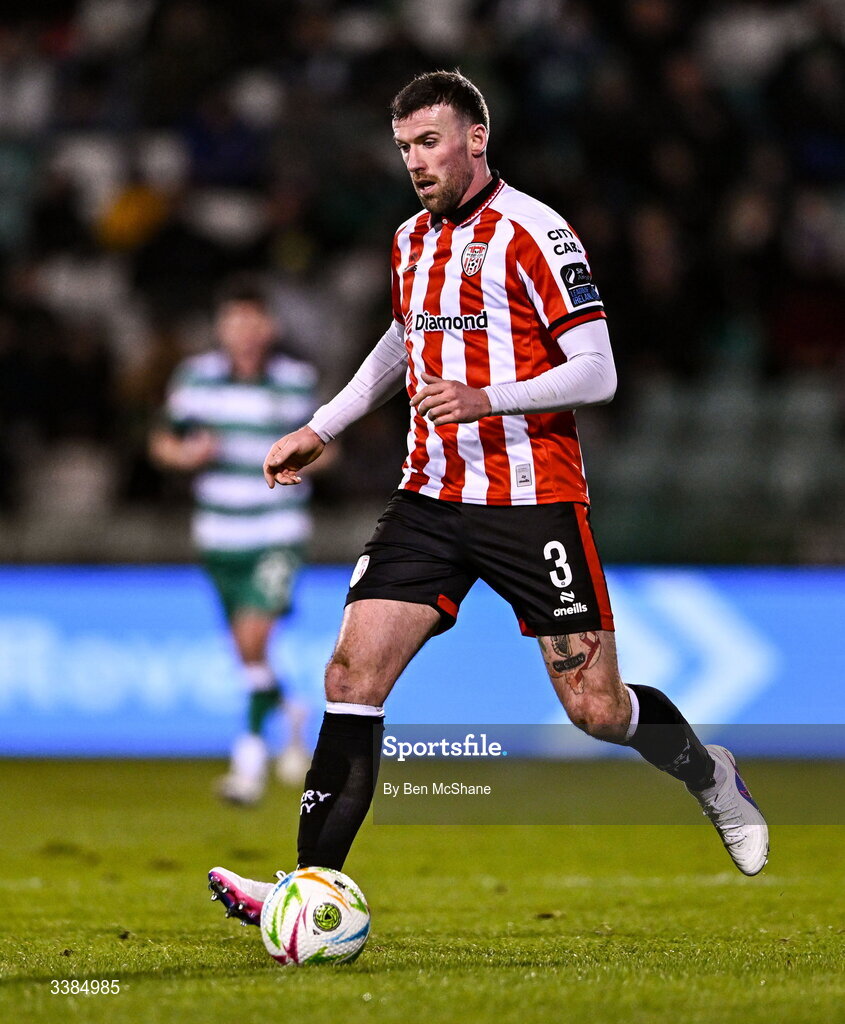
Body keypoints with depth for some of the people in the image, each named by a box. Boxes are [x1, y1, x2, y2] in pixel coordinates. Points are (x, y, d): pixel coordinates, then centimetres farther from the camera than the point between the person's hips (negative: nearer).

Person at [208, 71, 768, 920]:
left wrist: (486, 398, -25)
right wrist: (320, 430, 28)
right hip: (430, 496, 6)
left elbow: (597, 372, -13)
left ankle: (711, 777, 29)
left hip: (532, 498, -6)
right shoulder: (411, 242, 13)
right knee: (352, 673, -11)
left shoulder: (532, 232, -10)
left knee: (594, 709, -3)